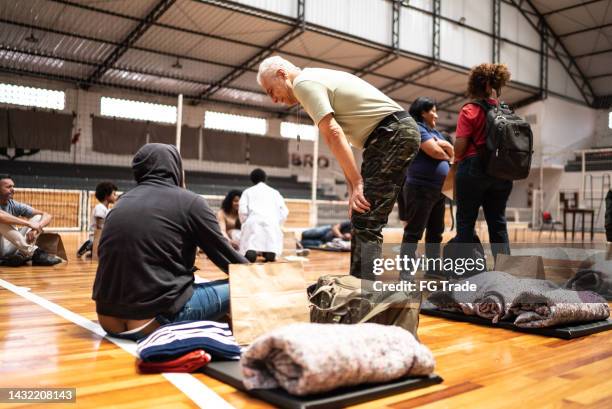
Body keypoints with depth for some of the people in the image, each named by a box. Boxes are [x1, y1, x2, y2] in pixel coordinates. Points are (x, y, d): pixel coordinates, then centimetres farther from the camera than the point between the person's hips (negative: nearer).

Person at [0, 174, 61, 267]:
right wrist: (29, 224, -36)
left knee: (38, 217, -3)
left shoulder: (14, 205, 3)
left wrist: (35, 229, -23)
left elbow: (47, 216, -2)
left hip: (11, 248, 5)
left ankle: (21, 255, -25)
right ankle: (35, 252, -30)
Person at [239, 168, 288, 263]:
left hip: (254, 221, -1)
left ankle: (250, 251, -25)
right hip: (272, 222, 1)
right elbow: (284, 211, 14)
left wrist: (245, 224, 18)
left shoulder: (248, 192, 20)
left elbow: (242, 210, 5)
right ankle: (271, 252, -17)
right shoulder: (274, 192, 25)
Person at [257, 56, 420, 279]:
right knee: (366, 220, 10)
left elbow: (333, 134, -16)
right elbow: (340, 136, 18)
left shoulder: (303, 82, -6)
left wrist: (357, 183, -16)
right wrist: (353, 187, 11)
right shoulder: (318, 78, 24)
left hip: (392, 134, -10)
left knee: (365, 222, -14)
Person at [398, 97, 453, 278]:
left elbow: (452, 151, 15)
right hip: (421, 188, -9)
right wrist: (446, 155, 4)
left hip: (438, 190, 9)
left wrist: (443, 144, -6)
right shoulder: (417, 128, -7)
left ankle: (433, 269, 19)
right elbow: (435, 151, -17)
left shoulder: (434, 132, 21)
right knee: (414, 232, -8)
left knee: (435, 232, 12)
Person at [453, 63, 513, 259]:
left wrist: (457, 159, 9)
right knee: (498, 222, 9)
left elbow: (459, 148, -11)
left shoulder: (469, 111, -6)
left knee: (466, 221, 2)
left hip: (473, 169, -5)